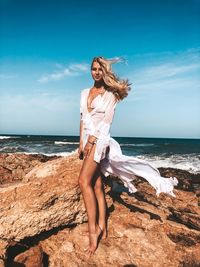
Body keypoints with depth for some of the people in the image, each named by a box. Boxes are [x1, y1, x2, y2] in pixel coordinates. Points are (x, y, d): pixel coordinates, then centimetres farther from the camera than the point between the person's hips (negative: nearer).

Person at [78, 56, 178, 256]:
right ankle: (102, 228, 14)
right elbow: (83, 119, 17)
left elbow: (107, 121, -8)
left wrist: (91, 140, -16)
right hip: (88, 140, 6)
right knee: (96, 185, 6)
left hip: (99, 139, -6)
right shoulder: (84, 93, 17)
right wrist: (81, 143, 11)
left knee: (84, 181, -19)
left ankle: (93, 231, -12)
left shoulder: (109, 94, 1)